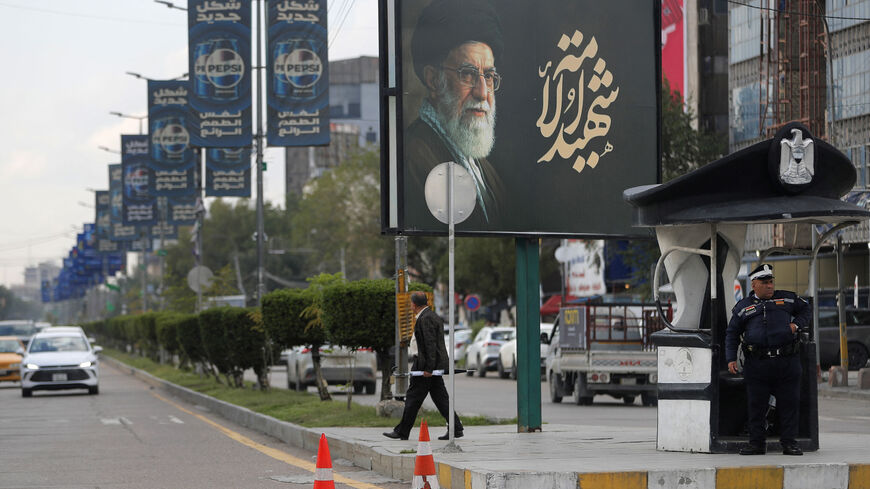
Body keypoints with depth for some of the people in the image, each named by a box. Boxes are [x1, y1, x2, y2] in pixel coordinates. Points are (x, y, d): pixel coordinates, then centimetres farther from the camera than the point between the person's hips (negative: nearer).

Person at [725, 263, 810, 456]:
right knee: (756, 405, 1)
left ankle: (789, 442, 8)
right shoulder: (743, 307, 10)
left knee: (789, 403, 1)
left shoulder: (787, 299, 12)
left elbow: (806, 309, 26)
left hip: (787, 361, 0)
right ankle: (757, 443, 9)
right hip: (756, 364, 0)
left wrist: (797, 324, 6)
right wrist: (731, 358, 2)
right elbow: (732, 334, 13)